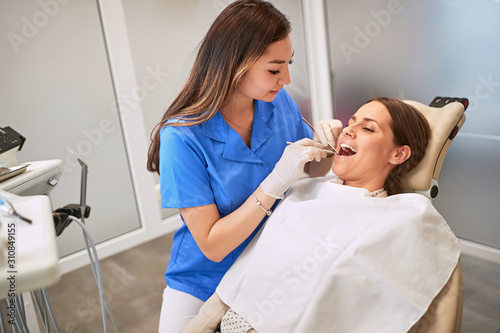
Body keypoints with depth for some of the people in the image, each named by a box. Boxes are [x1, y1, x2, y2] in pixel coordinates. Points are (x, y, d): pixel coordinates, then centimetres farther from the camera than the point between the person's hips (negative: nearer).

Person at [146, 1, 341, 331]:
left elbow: (314, 169, 5)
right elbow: (212, 245, -25)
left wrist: (325, 146, -18)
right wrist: (275, 182, -34)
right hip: (204, 288, -3)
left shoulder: (279, 102, -12)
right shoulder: (182, 137, -26)